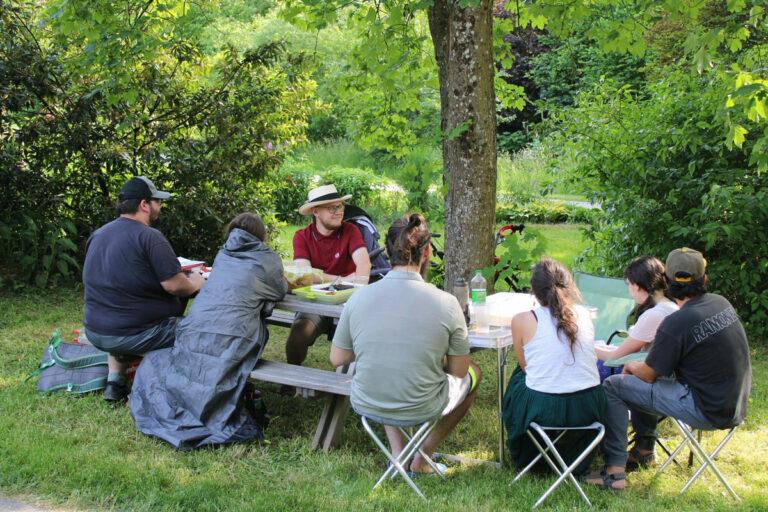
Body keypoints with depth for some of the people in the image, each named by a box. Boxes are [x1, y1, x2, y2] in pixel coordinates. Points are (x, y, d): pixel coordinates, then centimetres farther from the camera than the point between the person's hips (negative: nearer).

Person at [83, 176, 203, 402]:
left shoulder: (97, 235, 9)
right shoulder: (149, 237, -15)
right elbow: (175, 286, -19)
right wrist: (195, 283, 4)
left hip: (95, 333, 7)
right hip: (136, 336, -7)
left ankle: (114, 382, 24)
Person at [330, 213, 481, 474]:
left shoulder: (358, 298, -13)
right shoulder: (446, 303, -18)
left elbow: (337, 359, -1)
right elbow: (458, 370, -7)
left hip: (366, 405, 3)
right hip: (422, 410, -2)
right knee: (473, 373, 28)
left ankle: (397, 452, 29)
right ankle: (422, 458, 27)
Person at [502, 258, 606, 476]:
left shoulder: (522, 320, -8)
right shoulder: (585, 315, 2)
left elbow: (525, 365, 5)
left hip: (543, 410, -3)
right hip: (588, 409, 3)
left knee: (519, 378, 29)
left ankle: (526, 459, 43)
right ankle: (573, 462, 45)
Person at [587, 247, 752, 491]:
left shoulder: (676, 323, -21)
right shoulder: (722, 303, 2)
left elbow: (648, 374, -9)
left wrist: (632, 366, 14)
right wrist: (642, 365, 19)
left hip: (706, 411, -8)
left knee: (612, 386, 0)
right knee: (641, 378, 26)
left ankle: (615, 470, 1)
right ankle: (645, 449, 38)